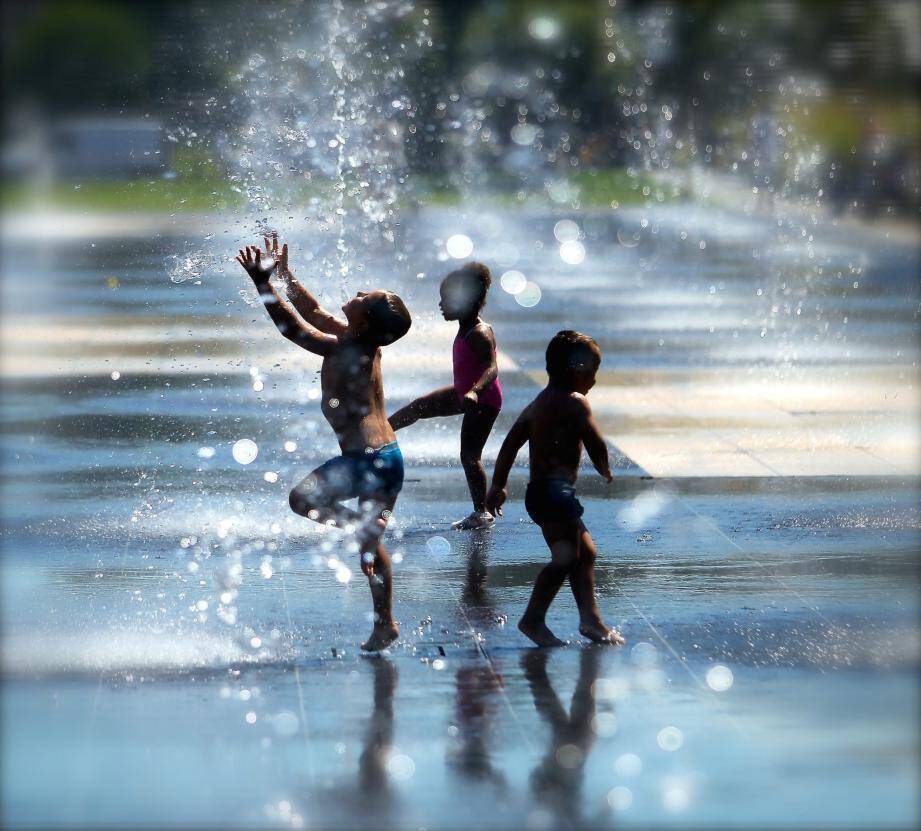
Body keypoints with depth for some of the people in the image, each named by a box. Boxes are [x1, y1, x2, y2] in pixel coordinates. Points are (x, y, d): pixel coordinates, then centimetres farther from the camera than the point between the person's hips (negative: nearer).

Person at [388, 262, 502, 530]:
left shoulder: (480, 334, -27)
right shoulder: (467, 327, 1)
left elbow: (492, 367, -36)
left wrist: (475, 391, -53)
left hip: (483, 400, -9)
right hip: (465, 393, 9)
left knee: (469, 456, -5)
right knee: (420, 406, 17)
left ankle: (482, 513, 5)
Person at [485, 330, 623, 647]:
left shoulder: (540, 403, 18)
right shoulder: (575, 403, -8)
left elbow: (511, 442, 19)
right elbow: (596, 444, -10)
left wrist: (498, 485, 23)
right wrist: (604, 469, 11)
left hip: (539, 489, 10)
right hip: (556, 490, -10)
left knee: (586, 551, 18)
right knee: (565, 555, -18)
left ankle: (590, 618, 22)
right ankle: (533, 618, -21)